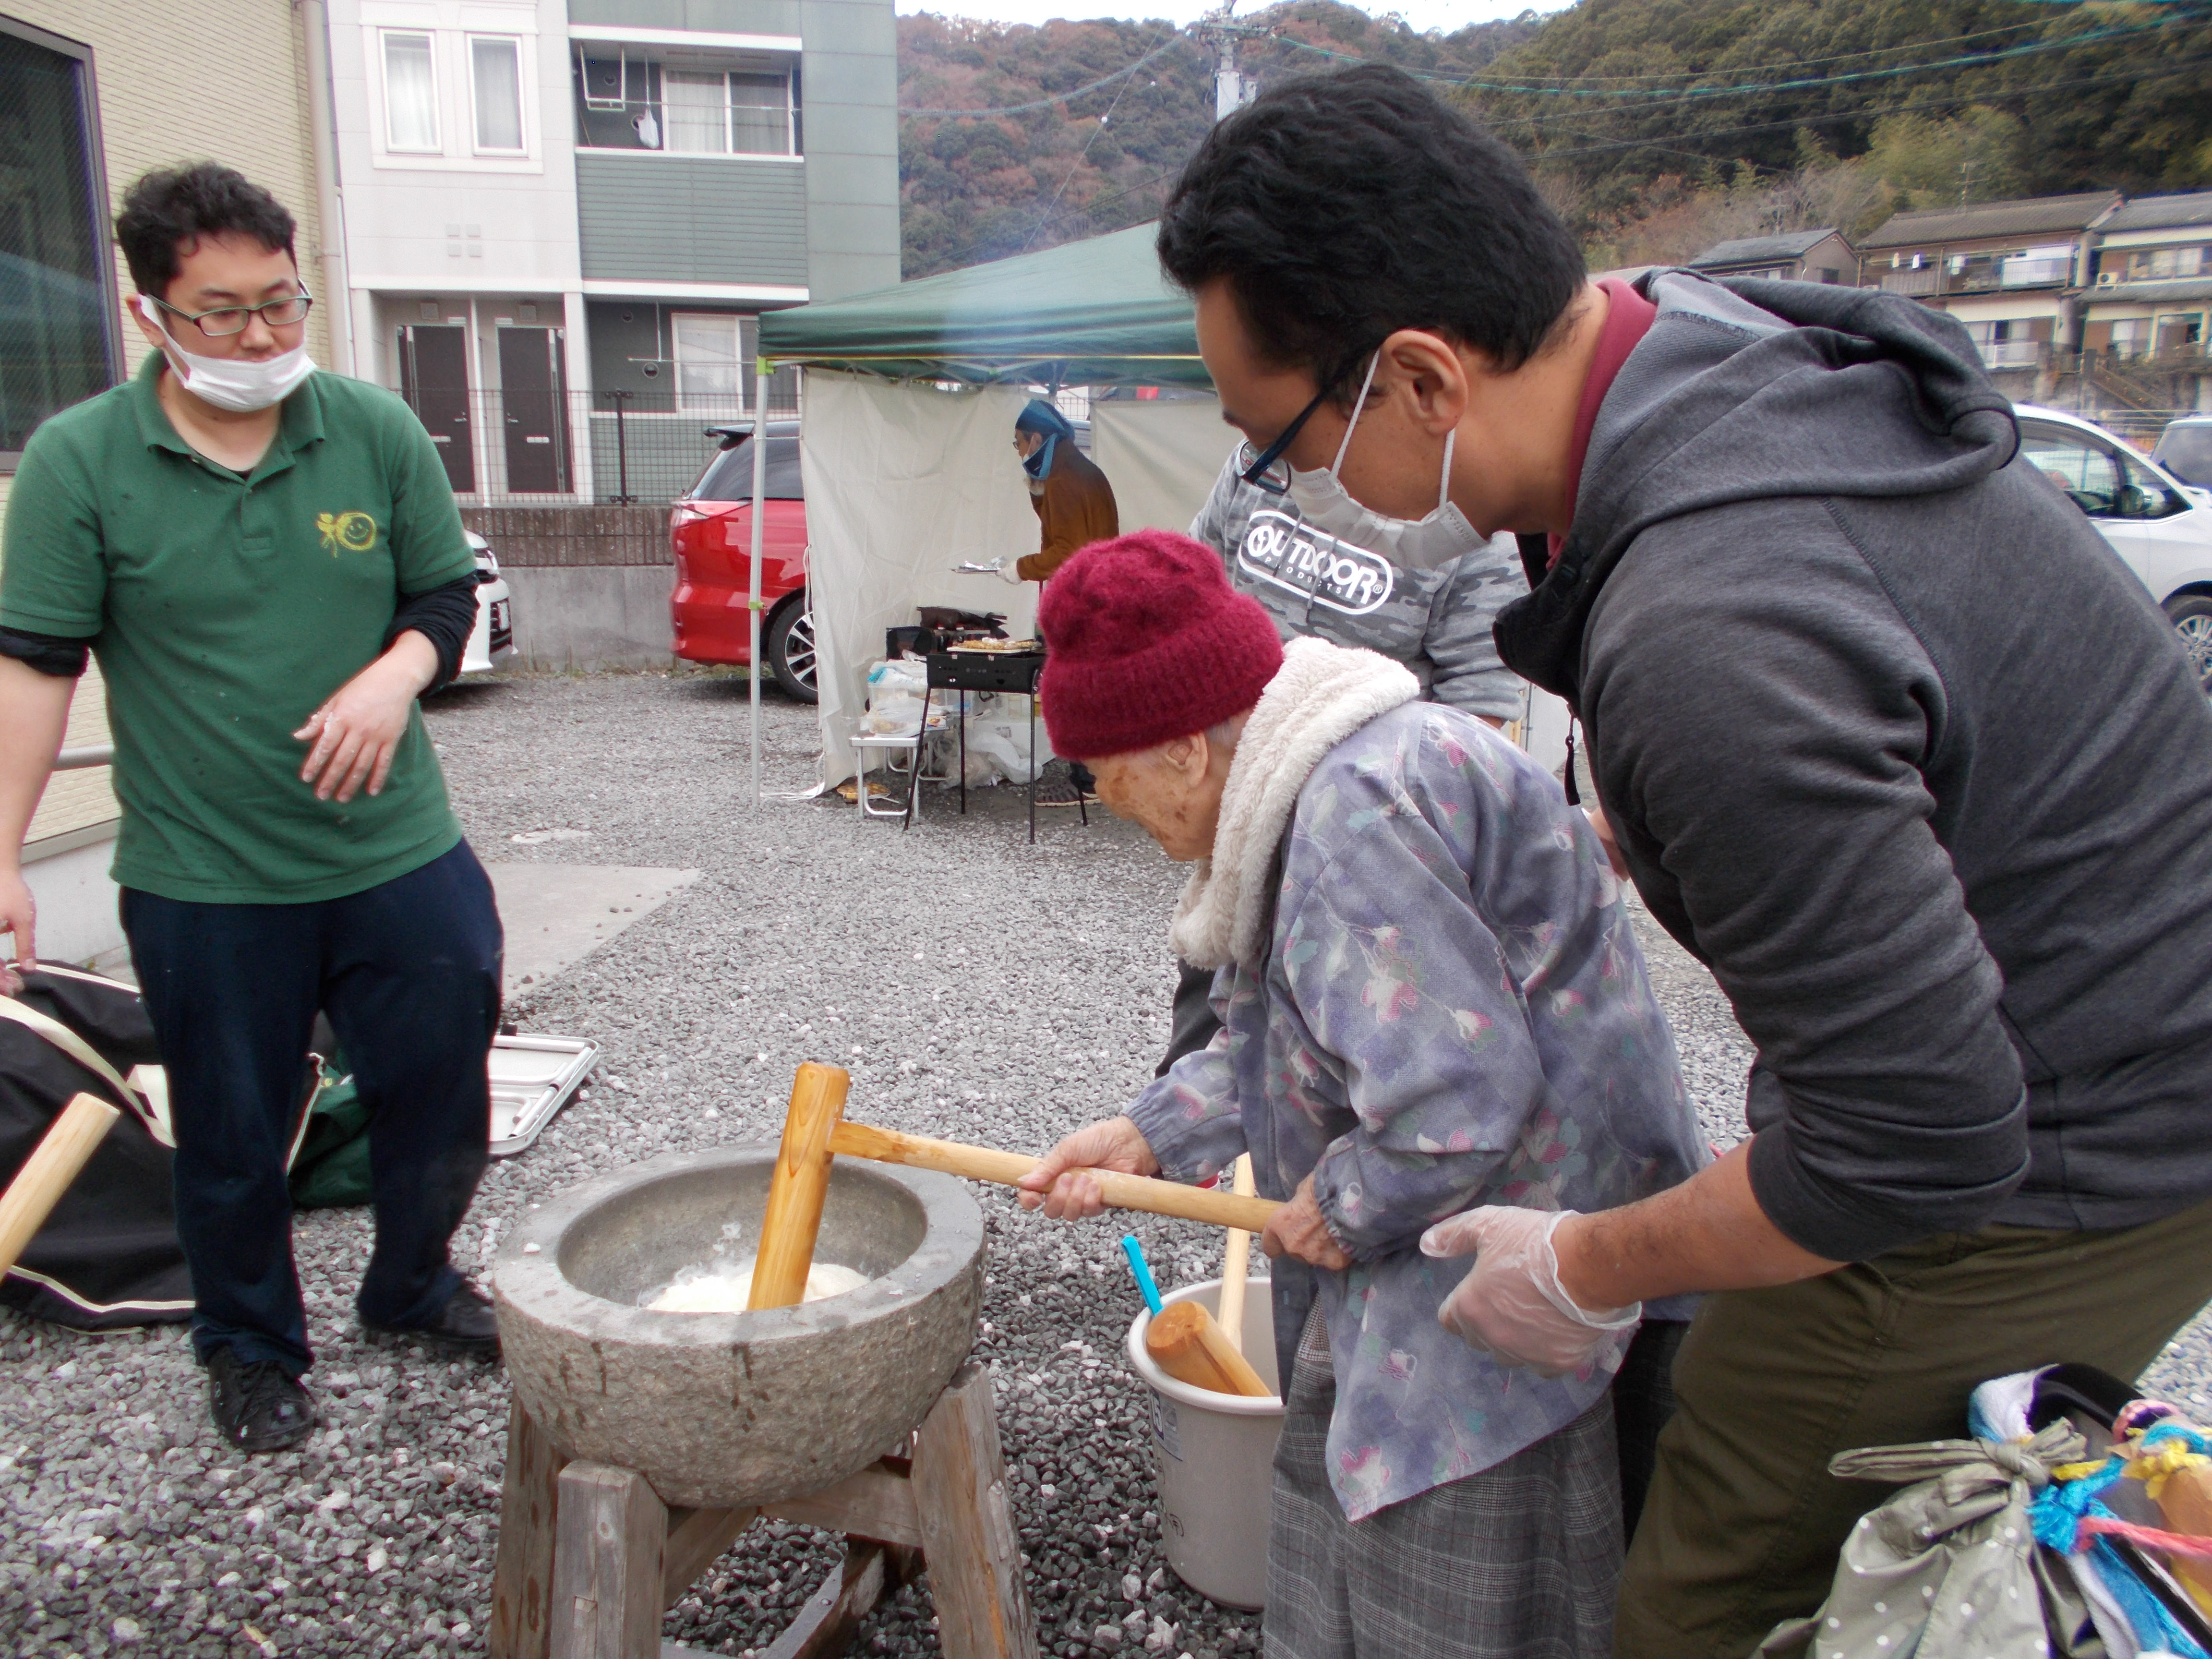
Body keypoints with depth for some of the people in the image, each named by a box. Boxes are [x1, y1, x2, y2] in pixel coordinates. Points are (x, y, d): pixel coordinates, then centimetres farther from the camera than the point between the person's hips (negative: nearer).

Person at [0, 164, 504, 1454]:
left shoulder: (377, 431, 0)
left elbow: (449, 595, 8)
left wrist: (395, 675, -14)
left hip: (399, 852, 2)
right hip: (202, 880, -2)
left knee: (444, 1097, 13)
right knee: (234, 1134, 13)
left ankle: (413, 1287, 41)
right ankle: (251, 1349, 37)